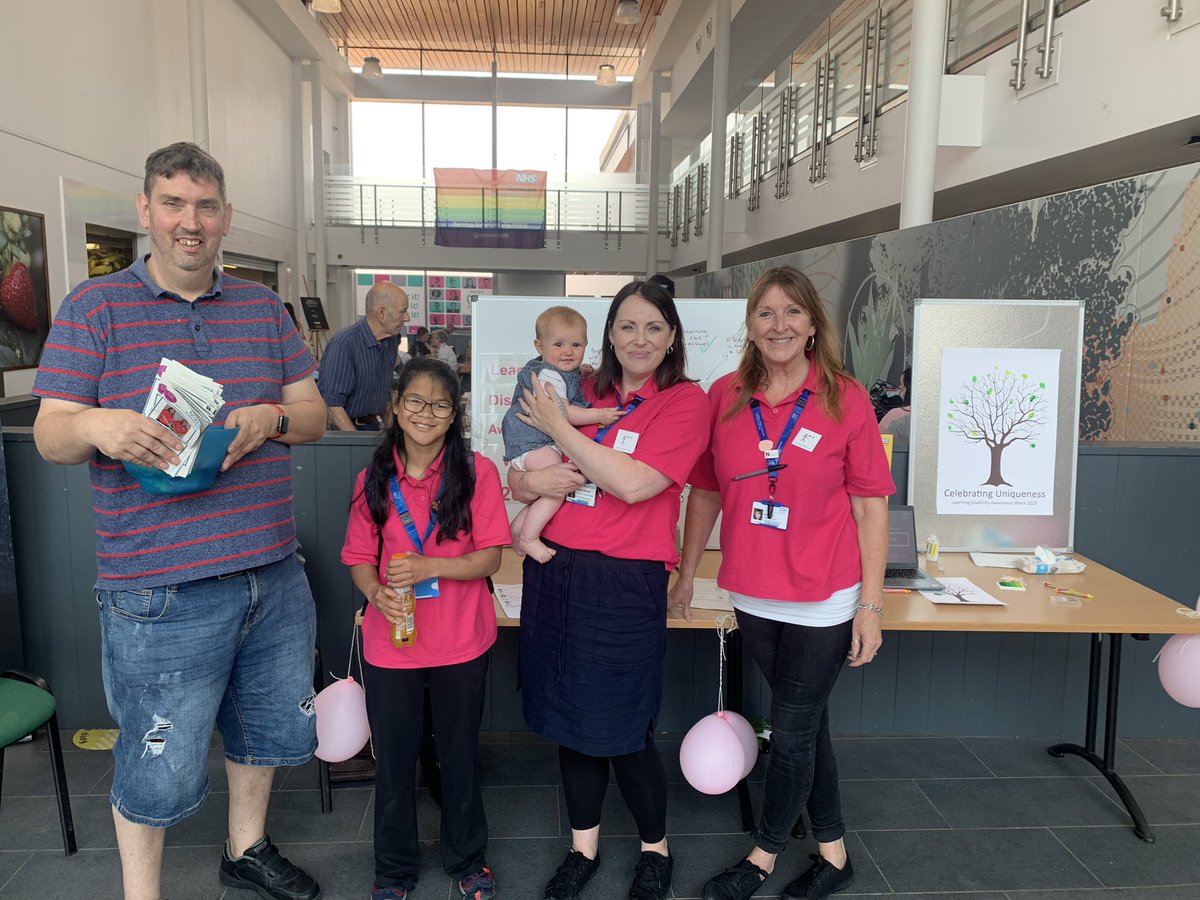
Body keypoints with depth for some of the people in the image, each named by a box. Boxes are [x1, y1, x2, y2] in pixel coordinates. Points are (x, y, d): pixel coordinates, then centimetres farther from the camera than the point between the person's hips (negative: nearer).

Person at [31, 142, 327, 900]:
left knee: (265, 727, 22)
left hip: (273, 574, 5)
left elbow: (314, 414, 10)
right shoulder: (95, 306, -1)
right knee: (158, 768, 9)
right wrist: (96, 425, -27)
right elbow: (51, 437, -4)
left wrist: (271, 417, -12)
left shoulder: (264, 307, 10)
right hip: (161, 591, -4)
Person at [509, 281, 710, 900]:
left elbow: (635, 482, -18)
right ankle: (584, 847, 36)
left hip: (624, 582, -5)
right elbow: (517, 479, 13)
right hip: (554, 571, 5)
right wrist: (535, 483, -11)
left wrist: (560, 429, -10)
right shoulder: (584, 395, 9)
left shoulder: (686, 401, -4)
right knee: (568, 719, 15)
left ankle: (656, 849, 32)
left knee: (622, 732, 4)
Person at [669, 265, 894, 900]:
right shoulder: (724, 397, -1)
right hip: (753, 596, 3)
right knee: (806, 725, 18)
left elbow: (870, 506, -6)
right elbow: (706, 492, 7)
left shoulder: (846, 400, -9)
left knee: (791, 733, 9)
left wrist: (871, 604, -7)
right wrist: (687, 574, 11)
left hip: (823, 601, -3)